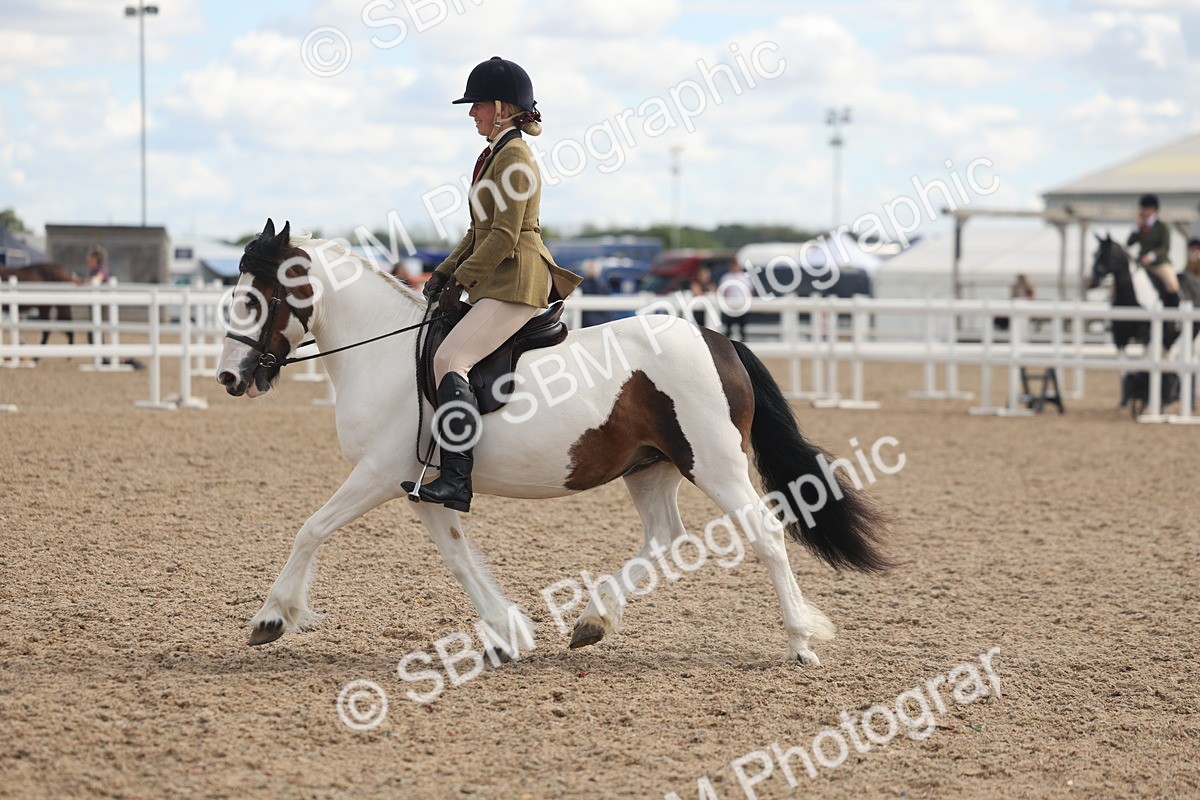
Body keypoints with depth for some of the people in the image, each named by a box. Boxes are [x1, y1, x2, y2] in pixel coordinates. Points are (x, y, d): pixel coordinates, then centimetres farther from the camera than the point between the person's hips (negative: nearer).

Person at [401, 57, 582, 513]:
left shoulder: (514, 157, -12)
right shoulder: (494, 155, 19)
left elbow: (504, 236, -18)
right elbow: (480, 230, 24)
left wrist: (460, 279, -12)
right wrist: (445, 272, 13)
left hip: (516, 282, -11)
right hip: (499, 282, 11)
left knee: (450, 358, -25)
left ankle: (455, 481, -34)